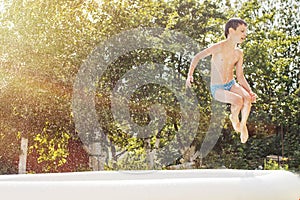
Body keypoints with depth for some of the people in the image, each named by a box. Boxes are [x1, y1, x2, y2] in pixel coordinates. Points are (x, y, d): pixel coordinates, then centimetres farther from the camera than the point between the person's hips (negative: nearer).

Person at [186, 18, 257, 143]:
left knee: (247, 98, -27)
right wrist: (190, 75, -18)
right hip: (217, 89, -5)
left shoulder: (239, 53, 4)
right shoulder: (218, 47, -14)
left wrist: (250, 92, -8)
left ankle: (243, 124, -2)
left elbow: (240, 76, 6)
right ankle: (234, 118, 3)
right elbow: (197, 57, -6)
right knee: (238, 100, -31)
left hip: (232, 84, 5)